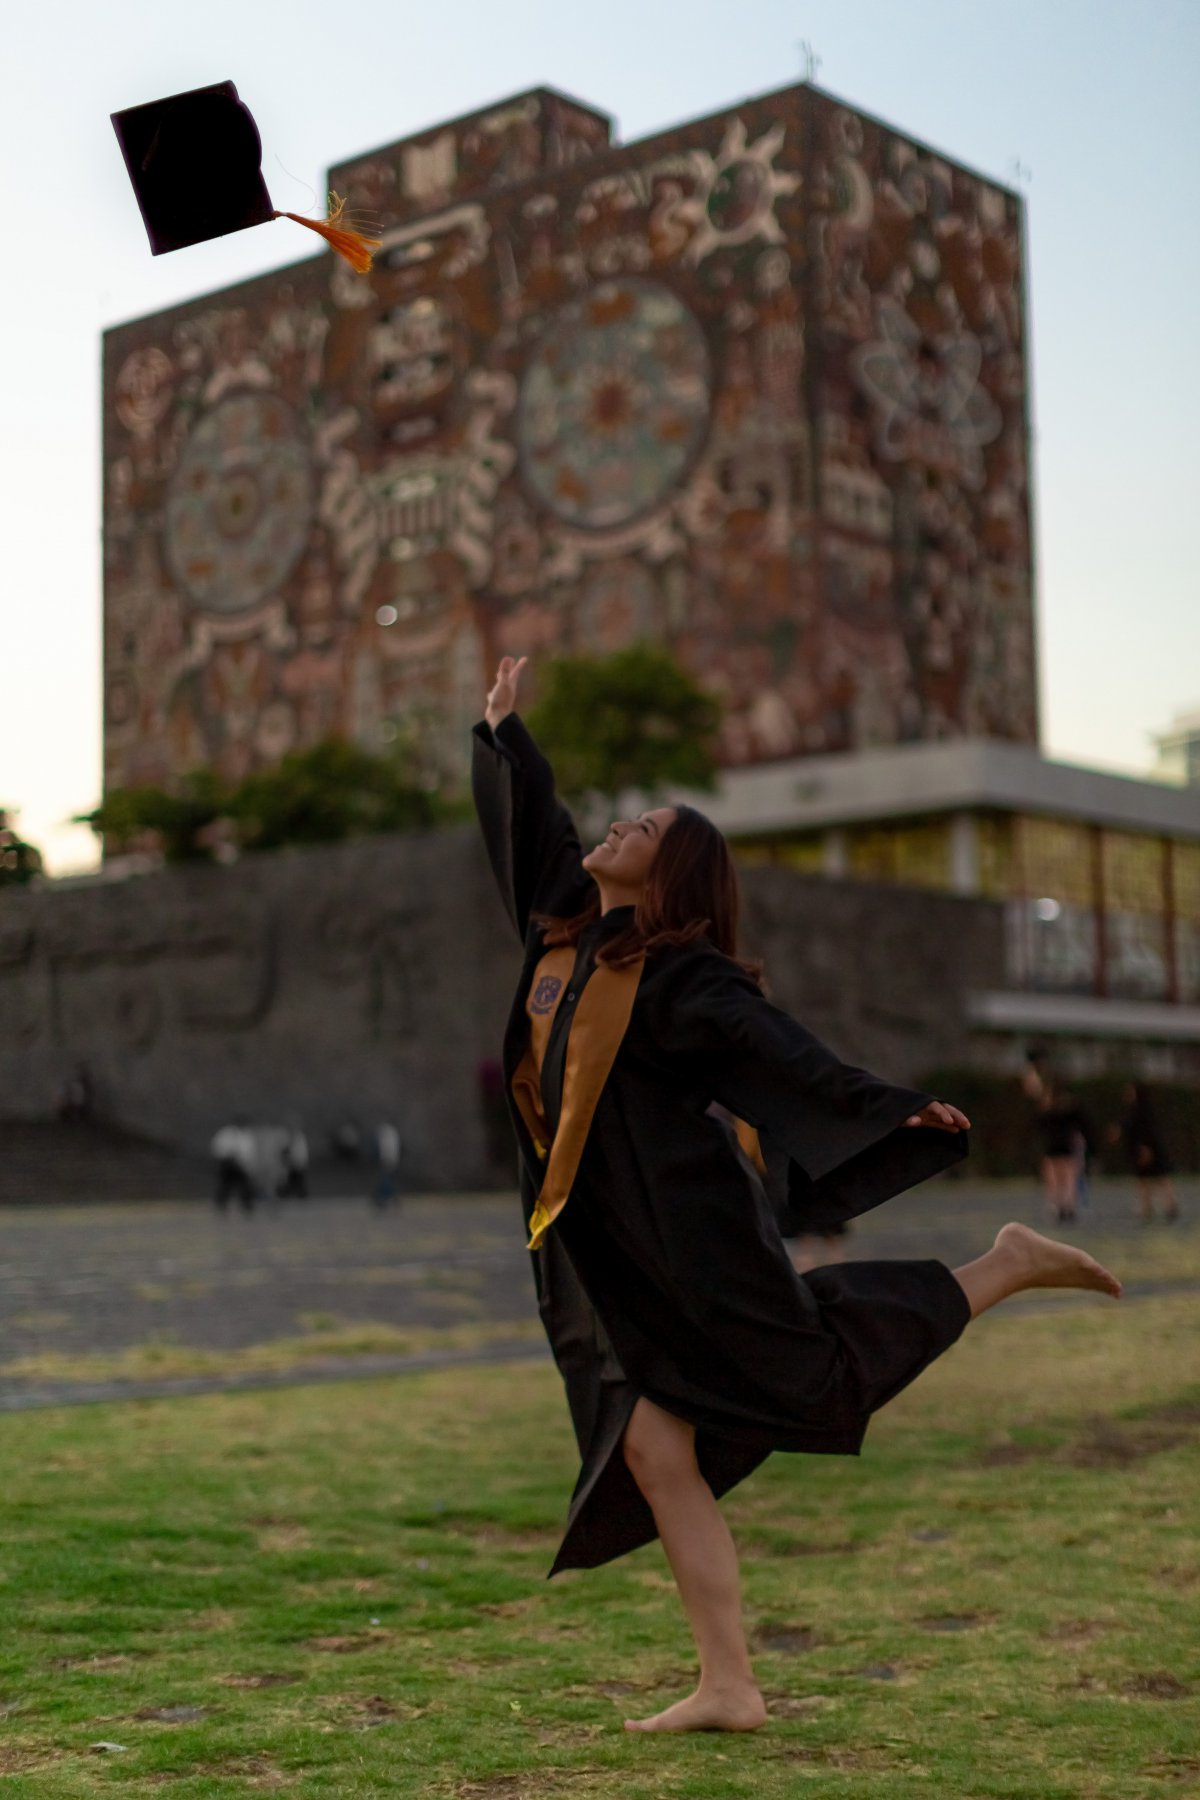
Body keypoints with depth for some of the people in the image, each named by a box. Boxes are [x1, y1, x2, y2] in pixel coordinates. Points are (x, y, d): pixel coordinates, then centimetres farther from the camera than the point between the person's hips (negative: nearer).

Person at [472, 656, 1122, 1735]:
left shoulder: (679, 970, -12)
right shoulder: (567, 927, 9)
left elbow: (786, 1053, -20)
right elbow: (540, 825, 23)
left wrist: (894, 1106, -30)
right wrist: (502, 728, 29)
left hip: (684, 1233, -7)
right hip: (597, 1253, 7)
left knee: (814, 1370, 3)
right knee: (654, 1454, 1)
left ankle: (1005, 1270, 20)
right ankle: (729, 1687, 5)